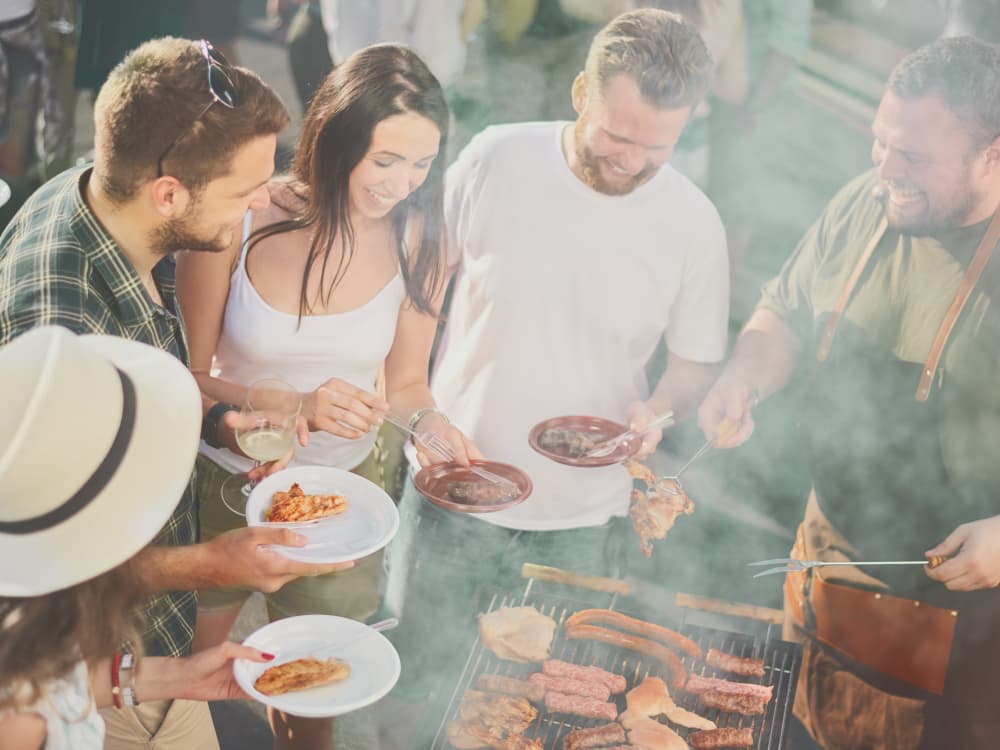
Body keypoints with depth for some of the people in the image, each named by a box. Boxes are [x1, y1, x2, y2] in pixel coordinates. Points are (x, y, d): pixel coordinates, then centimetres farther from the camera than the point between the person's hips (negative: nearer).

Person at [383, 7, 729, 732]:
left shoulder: (694, 223, -11)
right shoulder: (494, 160, -13)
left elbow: (696, 361, 1)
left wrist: (659, 410, -19)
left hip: (580, 521, 0)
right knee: (412, 681, 18)